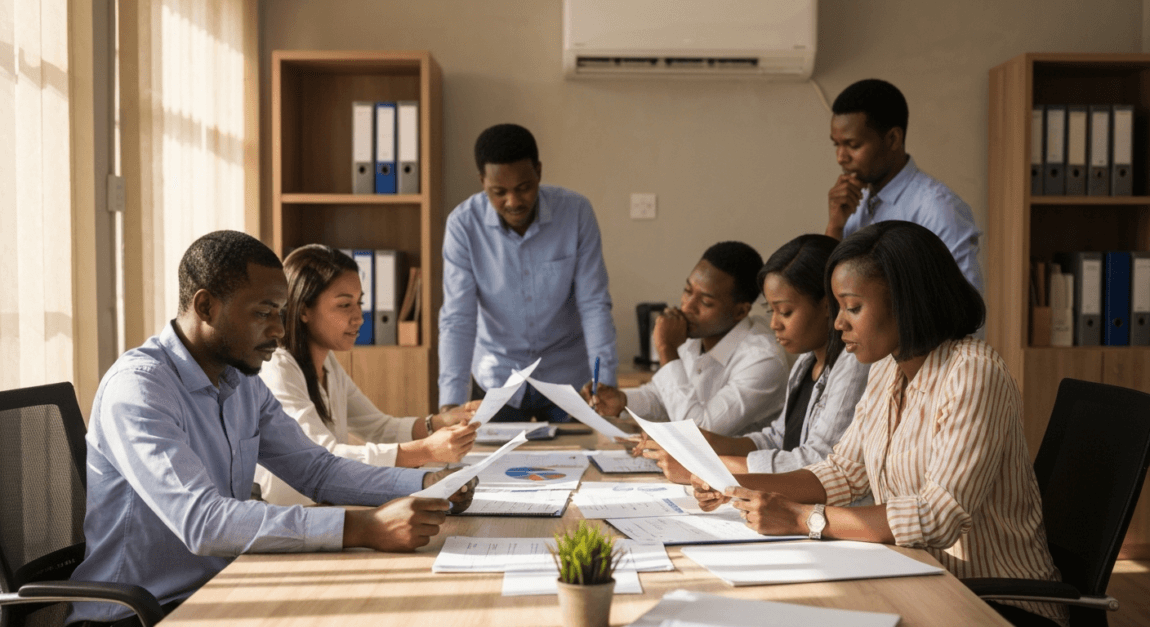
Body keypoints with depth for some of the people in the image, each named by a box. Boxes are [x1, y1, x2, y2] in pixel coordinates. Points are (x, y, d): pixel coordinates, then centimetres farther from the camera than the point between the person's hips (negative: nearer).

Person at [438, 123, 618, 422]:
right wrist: (450, 401, -28)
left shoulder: (576, 212, -16)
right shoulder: (463, 224, -17)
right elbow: (457, 318, -18)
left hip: (568, 378, 0)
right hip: (497, 378, 0)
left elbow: (594, 304, -14)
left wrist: (604, 381, -24)